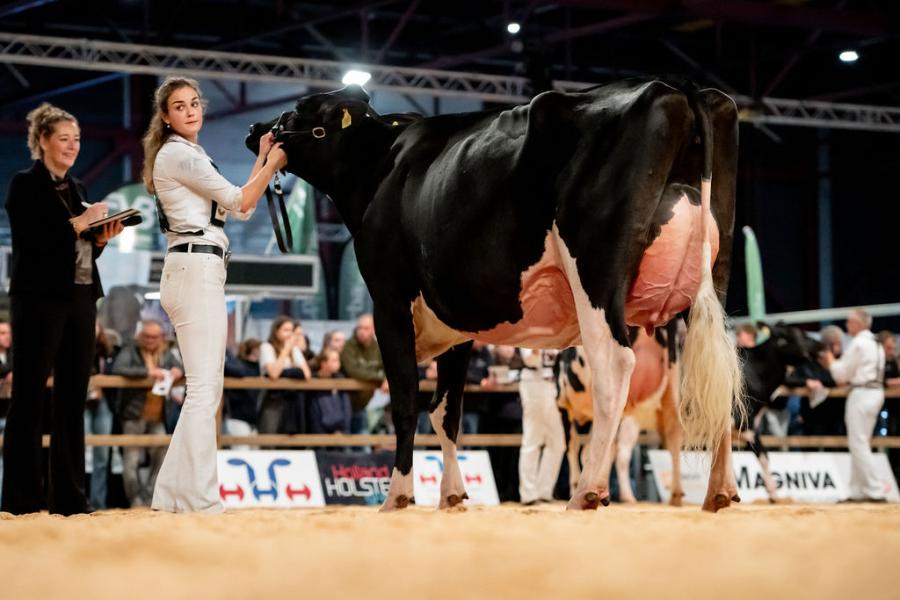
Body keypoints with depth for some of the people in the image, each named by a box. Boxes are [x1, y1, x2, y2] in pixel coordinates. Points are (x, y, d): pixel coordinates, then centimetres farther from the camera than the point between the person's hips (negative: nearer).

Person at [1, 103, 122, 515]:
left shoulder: (77, 188, 18)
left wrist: (102, 238, 2)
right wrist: (77, 224, -13)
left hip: (80, 300, 7)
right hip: (40, 299, -7)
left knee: (72, 397, 5)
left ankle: (69, 497, 7)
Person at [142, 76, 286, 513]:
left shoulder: (186, 155, 23)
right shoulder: (178, 154, -6)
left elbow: (237, 203, 22)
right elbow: (239, 203, -5)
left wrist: (262, 159, 20)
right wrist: (272, 164, 6)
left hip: (197, 273, 10)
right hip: (196, 268, -10)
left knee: (205, 390, 10)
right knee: (203, 390, -13)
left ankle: (172, 494, 12)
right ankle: (199, 501, -15)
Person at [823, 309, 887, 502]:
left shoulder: (858, 343, -12)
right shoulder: (876, 344, 16)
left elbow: (842, 373, -8)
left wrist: (831, 361, 9)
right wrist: (848, 378, 17)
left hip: (862, 393, -9)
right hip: (876, 391, 9)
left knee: (859, 443, -7)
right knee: (861, 443, 12)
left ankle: (875, 491, -11)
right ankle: (858, 491, 13)